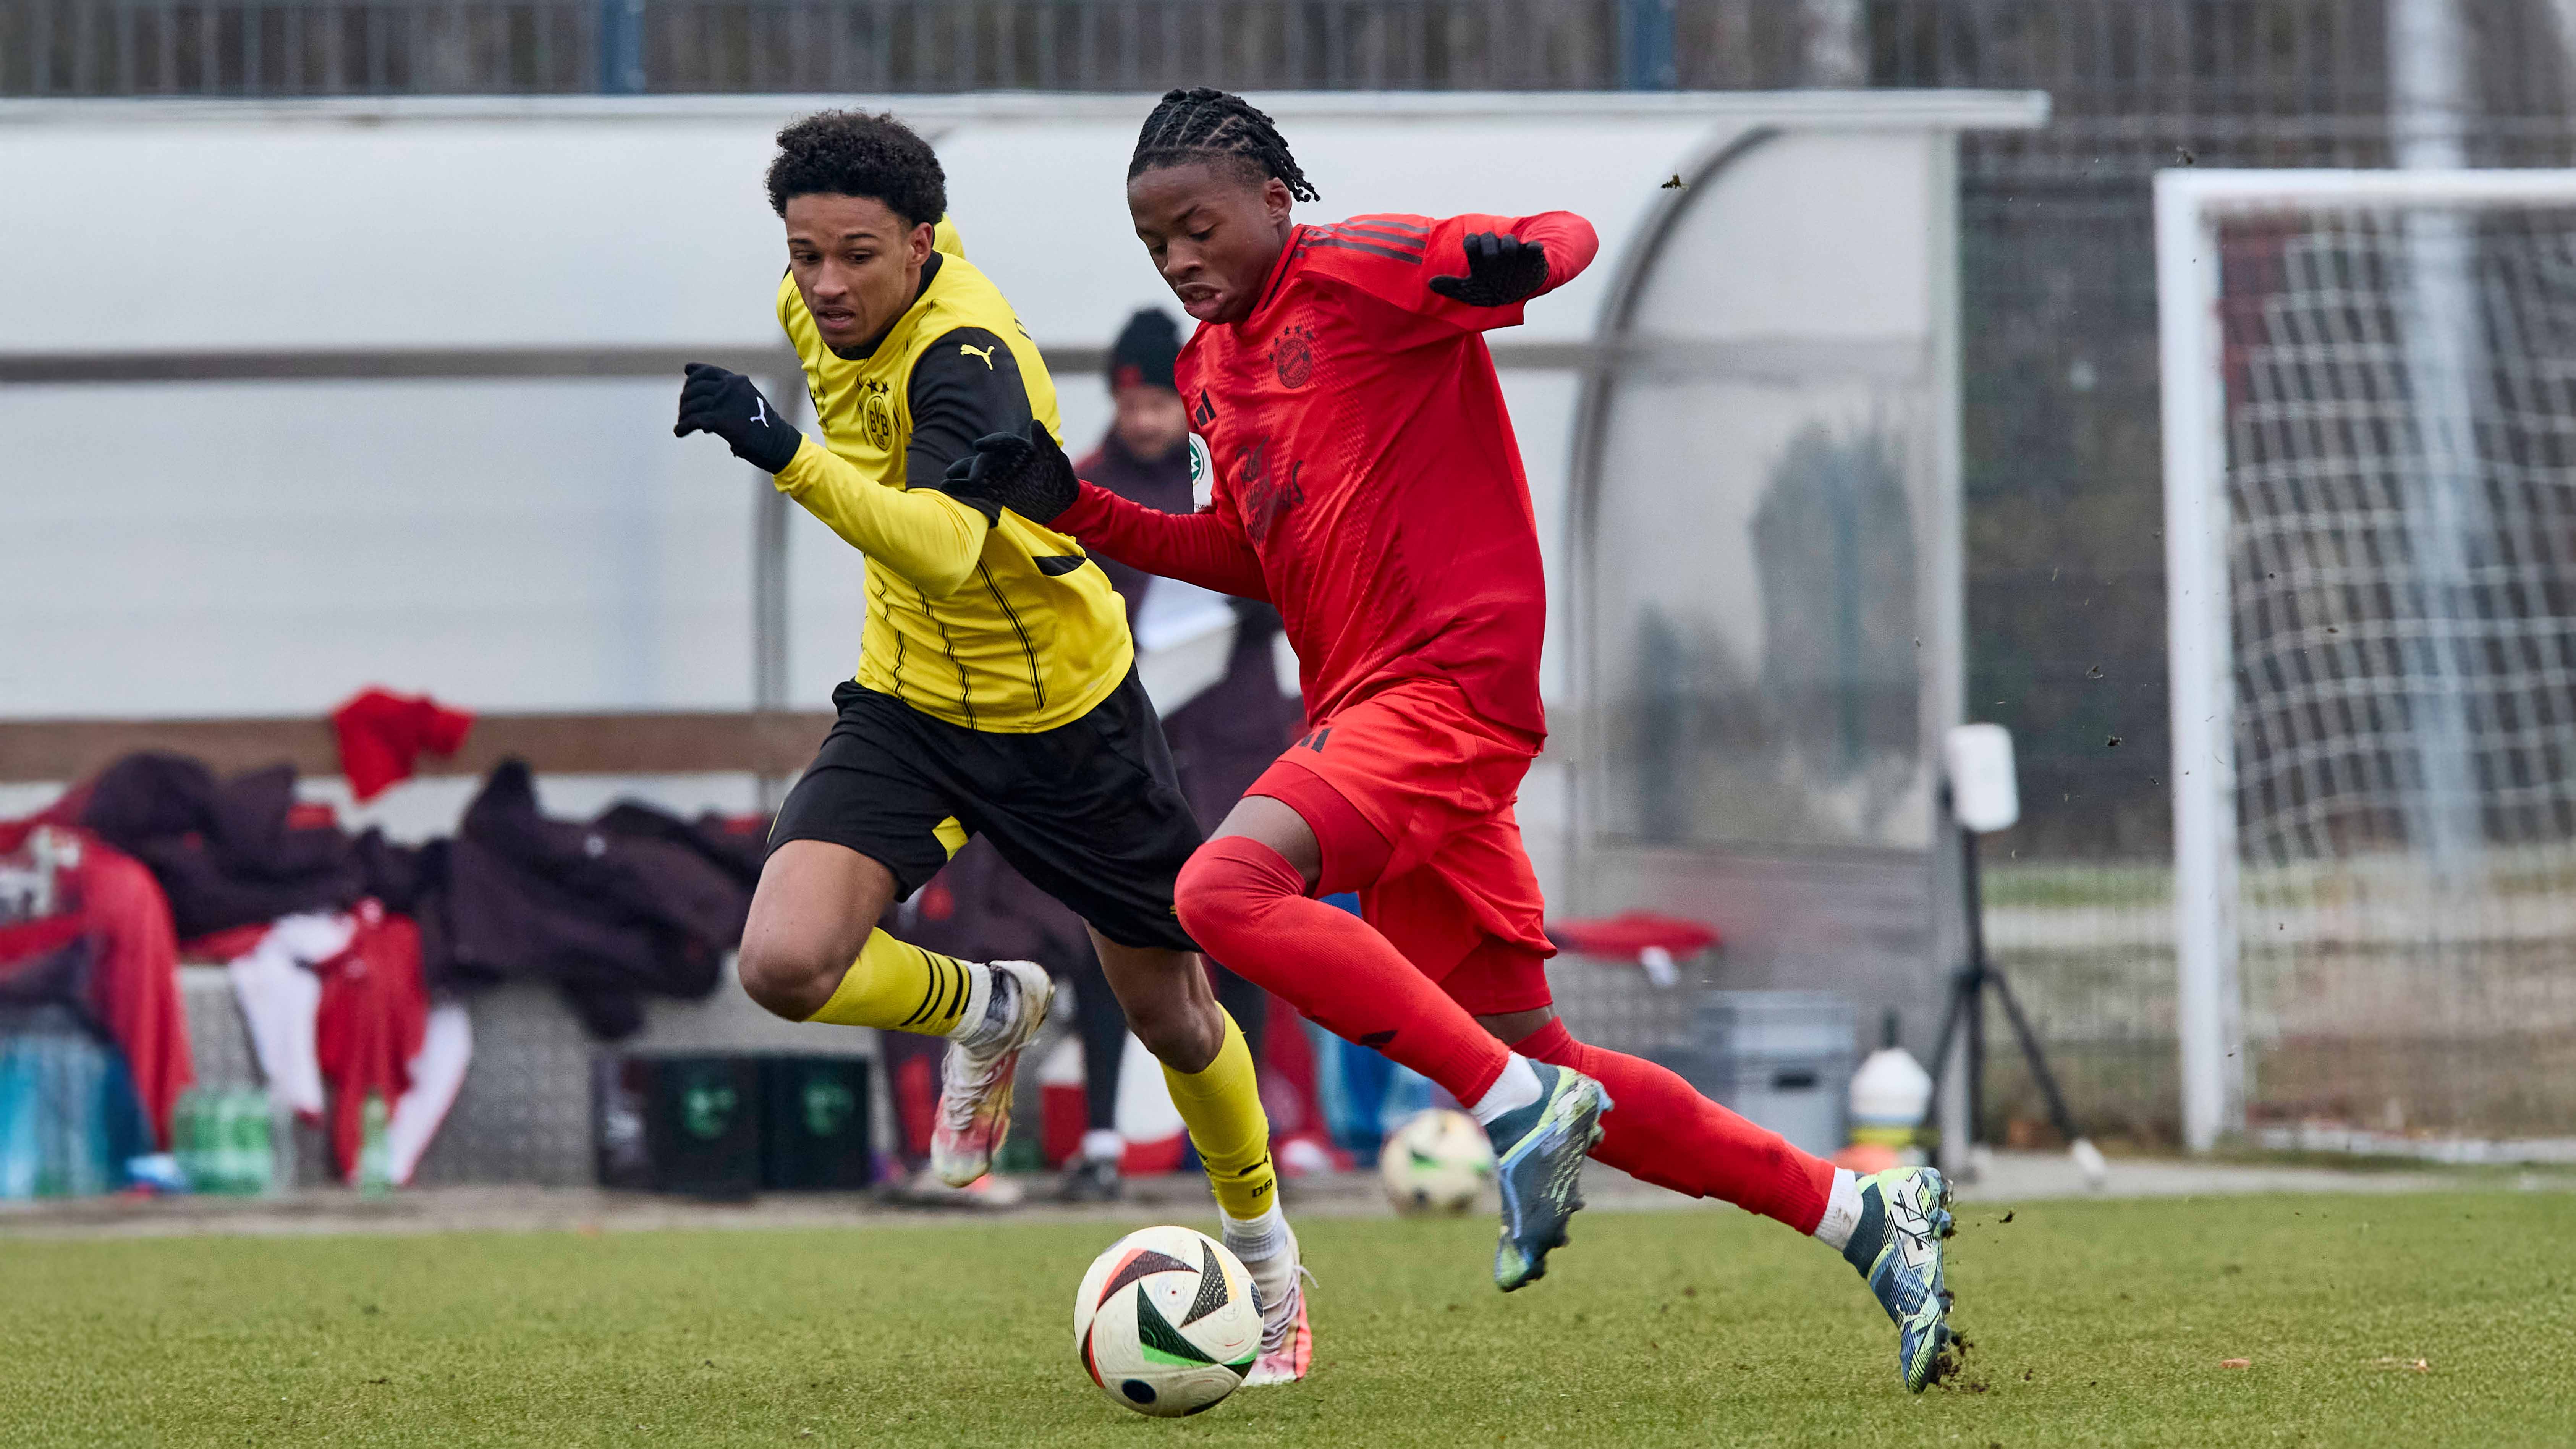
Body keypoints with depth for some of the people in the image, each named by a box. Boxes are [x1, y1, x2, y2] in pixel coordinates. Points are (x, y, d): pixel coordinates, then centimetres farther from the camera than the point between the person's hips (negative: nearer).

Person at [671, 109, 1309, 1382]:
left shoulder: (965, 358, -31)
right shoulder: (818, 308, -10)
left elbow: (948, 550, -50)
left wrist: (791, 458, -62)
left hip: (1066, 714, -5)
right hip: (908, 703, 5)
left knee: (1170, 1013, 11)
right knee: (785, 965, -20)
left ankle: (1266, 1254, 39)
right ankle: (985, 1011, 12)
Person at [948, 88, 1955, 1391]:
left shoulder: (1360, 269, -6)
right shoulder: (1211, 367, 19)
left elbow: (1571, 238, -9)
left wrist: (1517, 260, -33)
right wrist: (1076, 511, 16)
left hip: (1449, 684, -9)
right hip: (1363, 709, 9)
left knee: (1225, 890, -30)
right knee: (1529, 1056, 8)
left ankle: (1520, 1107, -25)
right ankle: (1862, 1213, 15)